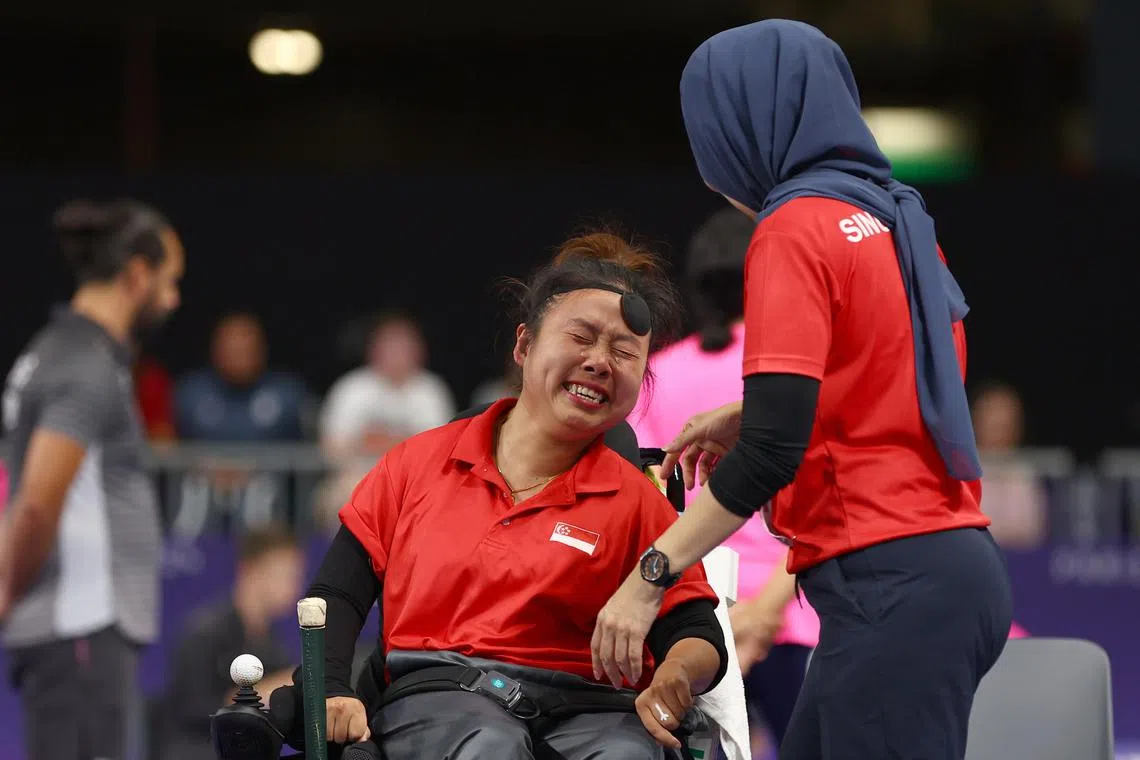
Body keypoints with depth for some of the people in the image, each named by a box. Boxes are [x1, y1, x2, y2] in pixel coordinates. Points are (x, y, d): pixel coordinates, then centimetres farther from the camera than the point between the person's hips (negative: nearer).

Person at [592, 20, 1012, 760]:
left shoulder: (796, 229, -10)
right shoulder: (896, 218, 14)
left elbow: (772, 451, -17)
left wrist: (649, 577, -12)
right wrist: (752, 418, 22)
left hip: (890, 585, -8)